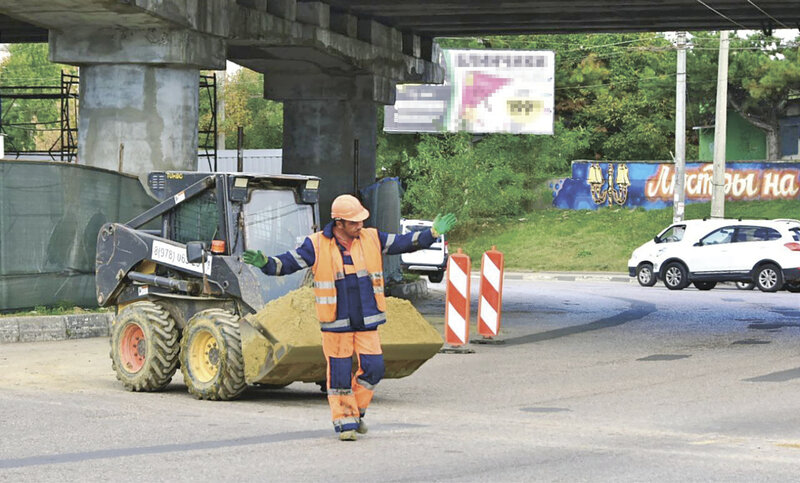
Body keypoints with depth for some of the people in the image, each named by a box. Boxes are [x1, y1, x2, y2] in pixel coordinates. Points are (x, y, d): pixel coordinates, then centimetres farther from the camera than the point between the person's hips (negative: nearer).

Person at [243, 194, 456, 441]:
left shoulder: (372, 239, 5)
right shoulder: (317, 245, -5)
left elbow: (404, 243, 12)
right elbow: (288, 263, -5)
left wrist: (433, 233, 5)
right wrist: (265, 262, -21)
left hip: (366, 320, 3)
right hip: (335, 323, -3)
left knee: (373, 367, -3)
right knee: (340, 372, 0)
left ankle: (357, 410, 20)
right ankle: (345, 422, 11)